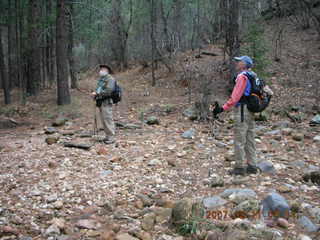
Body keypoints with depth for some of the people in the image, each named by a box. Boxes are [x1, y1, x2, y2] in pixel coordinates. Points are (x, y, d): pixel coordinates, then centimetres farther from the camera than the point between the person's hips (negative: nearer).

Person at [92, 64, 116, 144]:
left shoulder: (110, 79, -8)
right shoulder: (101, 79, 20)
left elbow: (108, 91, -19)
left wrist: (97, 93, -18)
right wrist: (94, 94, 2)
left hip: (106, 102, -9)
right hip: (100, 102, 9)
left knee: (108, 120, -8)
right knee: (103, 120, 11)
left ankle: (111, 138, -4)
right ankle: (108, 136, 19)